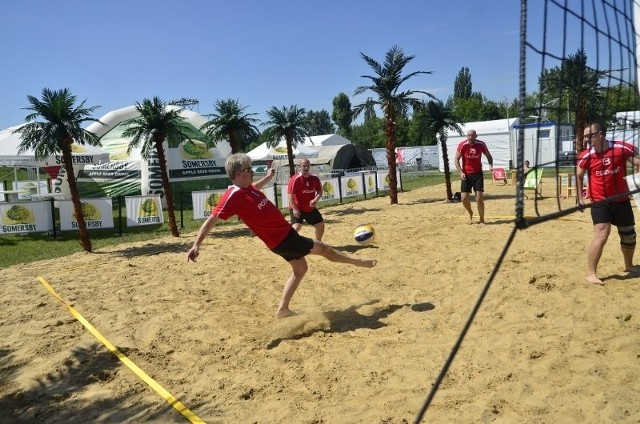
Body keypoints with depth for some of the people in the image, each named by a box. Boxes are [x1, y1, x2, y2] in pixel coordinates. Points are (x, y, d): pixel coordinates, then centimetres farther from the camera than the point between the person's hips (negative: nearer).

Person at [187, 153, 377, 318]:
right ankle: (358, 261, 27)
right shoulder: (234, 196, -24)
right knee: (323, 248, 5)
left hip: (285, 232, 9)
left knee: (300, 269, 20)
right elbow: (212, 219, -25)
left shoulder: (247, 187, 2)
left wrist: (268, 176, 38)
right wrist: (196, 245, -29)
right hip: (280, 239, -9)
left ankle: (282, 310, 25)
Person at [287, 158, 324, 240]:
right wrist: (294, 208, -24)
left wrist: (315, 200, -18)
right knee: (296, 227, -23)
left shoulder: (315, 178, -2)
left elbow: (320, 191, 2)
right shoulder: (295, 179, -19)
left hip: (311, 208, 6)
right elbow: (290, 194, -20)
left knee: (321, 225, 12)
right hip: (297, 209, -6)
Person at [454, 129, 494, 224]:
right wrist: (461, 172, -18)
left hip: (478, 173, 0)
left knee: (479, 198, -7)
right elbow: (457, 160, -6)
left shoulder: (481, 144, -9)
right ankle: (470, 213, 27)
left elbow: (488, 156, 6)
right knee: (464, 197, -3)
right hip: (466, 174, 0)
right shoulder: (462, 145, -12)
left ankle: (482, 220, 6)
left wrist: (490, 165, -13)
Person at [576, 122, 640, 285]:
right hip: (599, 202, -2)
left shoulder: (622, 148, -10)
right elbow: (579, 176, 5)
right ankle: (590, 273, -8)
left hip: (621, 200, 2)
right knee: (601, 235, -15)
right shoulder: (586, 155, -7)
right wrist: (580, 197, 1)